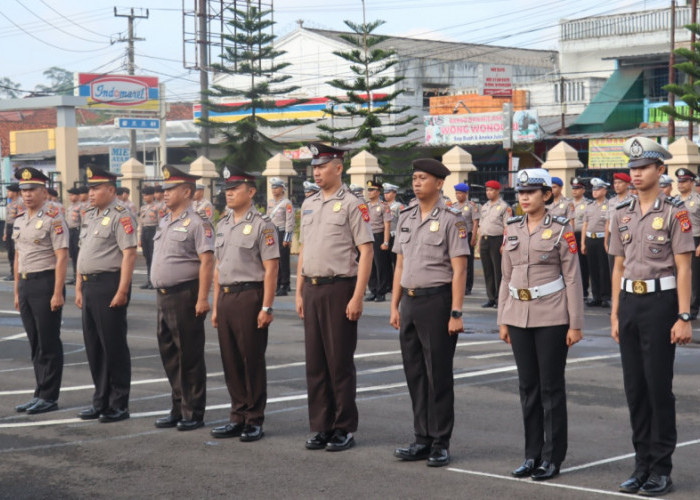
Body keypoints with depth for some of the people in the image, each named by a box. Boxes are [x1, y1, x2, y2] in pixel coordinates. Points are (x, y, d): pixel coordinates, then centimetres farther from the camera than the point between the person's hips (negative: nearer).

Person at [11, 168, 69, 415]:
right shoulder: (19, 221, 14)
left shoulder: (53, 218, -10)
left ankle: (48, 397, 4)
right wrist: (17, 291, 17)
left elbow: (62, 257, -15)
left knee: (49, 343, -2)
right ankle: (40, 395, 18)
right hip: (25, 285, 8)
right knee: (35, 343, 12)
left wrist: (57, 293, -19)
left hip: (46, 283, -8)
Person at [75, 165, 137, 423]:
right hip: (90, 286, 9)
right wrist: (79, 288, 17)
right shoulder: (89, 216, 16)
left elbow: (129, 254, -18)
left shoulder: (120, 216, -11)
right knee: (93, 345, 13)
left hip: (109, 285, -9)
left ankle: (119, 404, 5)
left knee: (114, 346, -2)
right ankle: (101, 401, 22)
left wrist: (122, 291, -21)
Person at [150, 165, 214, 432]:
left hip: (185, 297, -9)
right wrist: (160, 292, 17)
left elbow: (206, 261, -17)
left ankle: (193, 412, 5)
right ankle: (178, 408, 22)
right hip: (163, 296, 9)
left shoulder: (197, 223, -11)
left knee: (190, 357, -2)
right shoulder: (164, 222, 16)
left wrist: (202, 298, -23)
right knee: (169, 355, 13)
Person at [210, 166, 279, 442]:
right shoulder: (223, 225, 15)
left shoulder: (262, 225, -8)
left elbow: (271, 269, -12)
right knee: (231, 362, 10)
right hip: (226, 297, 7)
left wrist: (266, 307, -17)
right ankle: (238, 418, 19)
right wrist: (216, 305, 16)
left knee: (252, 362, 0)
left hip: (250, 296, -7)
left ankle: (254, 421, 8)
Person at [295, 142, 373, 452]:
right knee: (315, 362, 9)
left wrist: (357, 298, -17)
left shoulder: (352, 205, -8)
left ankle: (344, 429, 8)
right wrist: (299, 293, 13)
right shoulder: (308, 205, 13)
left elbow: (366, 251, -11)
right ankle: (321, 427, 17)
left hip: (339, 288, -7)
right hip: (312, 289, 7)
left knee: (340, 361, -1)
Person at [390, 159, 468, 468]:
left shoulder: (451, 219, -7)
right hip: (410, 303, 7)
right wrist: (395, 306, 12)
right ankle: (422, 440, 18)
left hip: (437, 300, -6)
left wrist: (456, 313, -16)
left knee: (439, 376, -1)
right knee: (415, 375, 9)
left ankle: (441, 444, 6)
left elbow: (459, 269, -11)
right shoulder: (406, 219, 13)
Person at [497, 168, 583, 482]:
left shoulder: (561, 229, -5)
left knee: (551, 387, 1)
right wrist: (503, 320, 11)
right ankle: (533, 455, 17)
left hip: (551, 317, -5)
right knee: (528, 386, 8)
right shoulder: (512, 230, 9)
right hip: (519, 316, 5)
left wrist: (575, 324, -9)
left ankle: (552, 458, 8)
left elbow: (572, 279, -6)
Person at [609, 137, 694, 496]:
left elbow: (683, 268, -8)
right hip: (629, 303, 6)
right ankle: (643, 464, 17)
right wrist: (615, 314, 12)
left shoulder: (674, 213, -5)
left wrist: (684, 317, -13)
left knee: (659, 386, -3)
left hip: (660, 302, -6)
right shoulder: (622, 215, 11)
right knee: (634, 386, 8)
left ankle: (662, 470, 5)